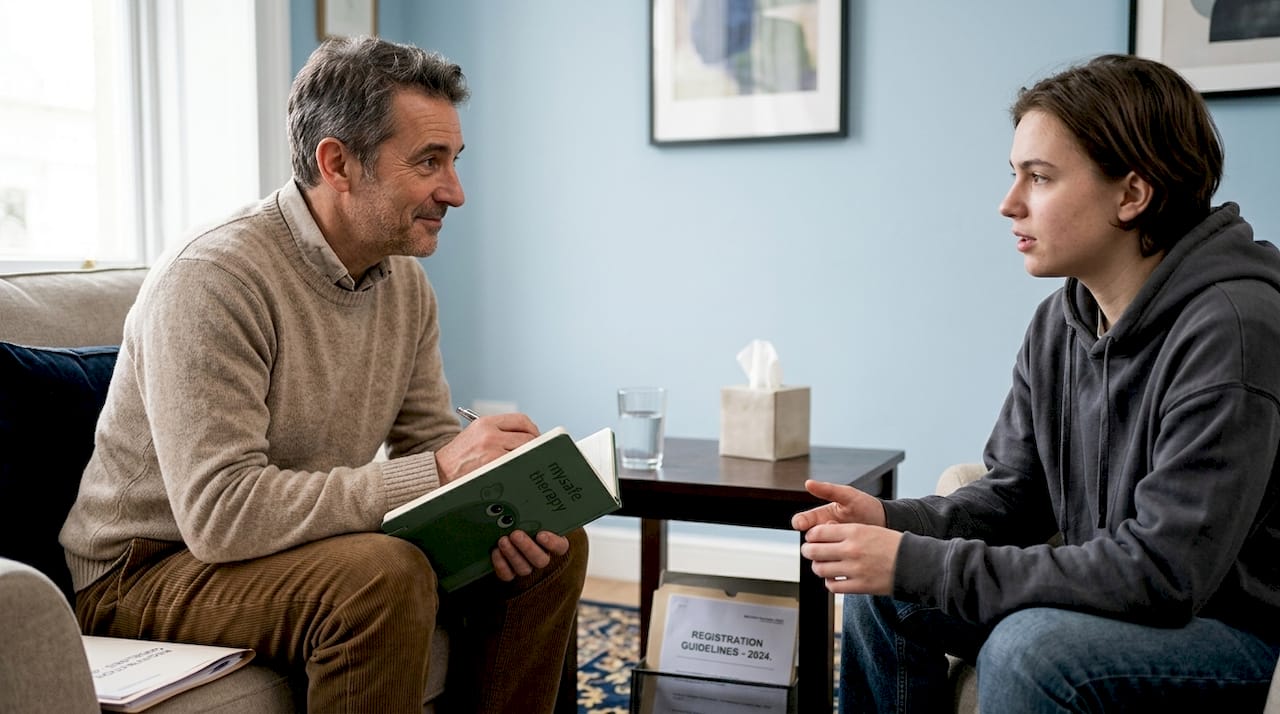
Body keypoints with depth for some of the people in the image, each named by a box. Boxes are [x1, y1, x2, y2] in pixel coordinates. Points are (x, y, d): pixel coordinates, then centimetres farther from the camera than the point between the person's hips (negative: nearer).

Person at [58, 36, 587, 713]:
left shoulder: (405, 282, 1)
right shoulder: (211, 277, -24)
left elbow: (431, 441, 6)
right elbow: (220, 511, -31)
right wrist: (436, 471, -33)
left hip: (318, 541, 8)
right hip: (150, 571, -7)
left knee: (553, 544, -3)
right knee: (383, 574, -35)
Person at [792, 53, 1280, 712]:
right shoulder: (1059, 321, 1)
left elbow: (1162, 572, -29)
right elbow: (1013, 495, 7)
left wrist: (918, 564, -28)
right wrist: (892, 522, -14)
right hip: (1115, 603, 8)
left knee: (1029, 645, -32)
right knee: (879, 595, 0)